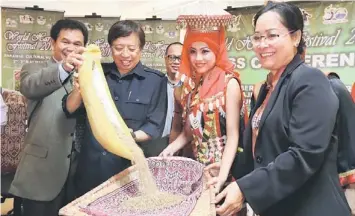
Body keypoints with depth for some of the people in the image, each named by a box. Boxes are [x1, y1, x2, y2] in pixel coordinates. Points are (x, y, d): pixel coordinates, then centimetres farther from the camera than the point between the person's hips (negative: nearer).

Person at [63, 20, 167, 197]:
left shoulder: (155, 80, -3)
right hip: (91, 165, 3)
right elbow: (70, 110, 3)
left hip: (130, 166, -2)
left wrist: (131, 137, -24)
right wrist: (79, 90, -18)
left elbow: (155, 126, -6)